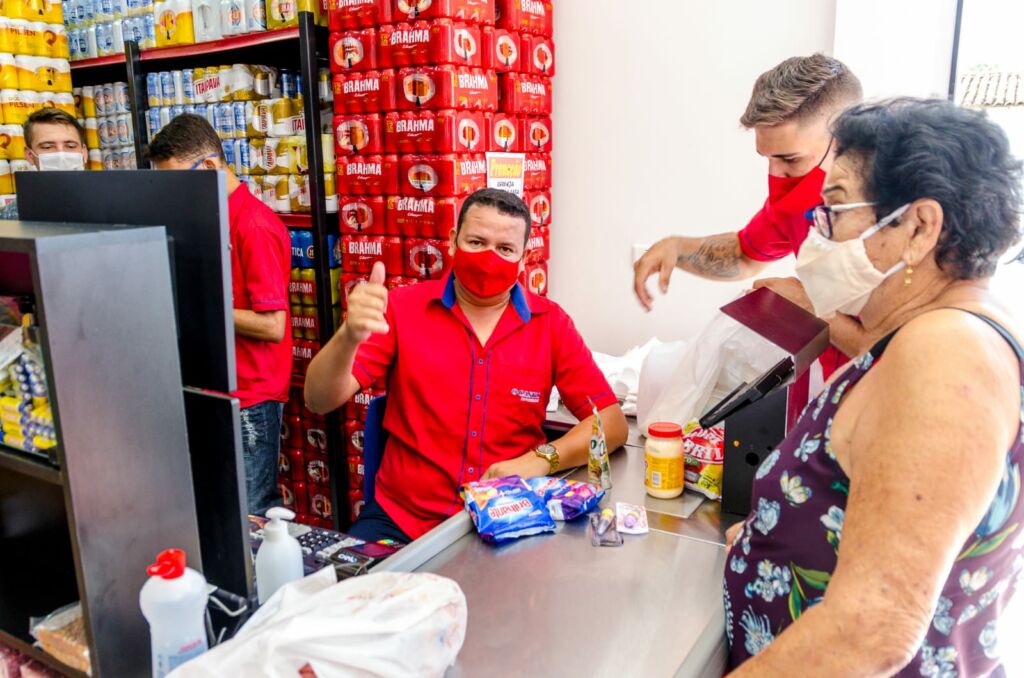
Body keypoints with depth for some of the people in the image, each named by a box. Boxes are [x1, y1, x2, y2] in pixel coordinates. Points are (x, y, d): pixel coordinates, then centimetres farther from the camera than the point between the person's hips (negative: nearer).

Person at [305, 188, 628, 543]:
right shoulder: (404, 307, -1)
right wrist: (350, 336, -27)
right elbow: (320, 401, -7)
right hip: (400, 518, -1)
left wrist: (542, 458, -17)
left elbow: (612, 423, 0)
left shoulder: (550, 323, 1)